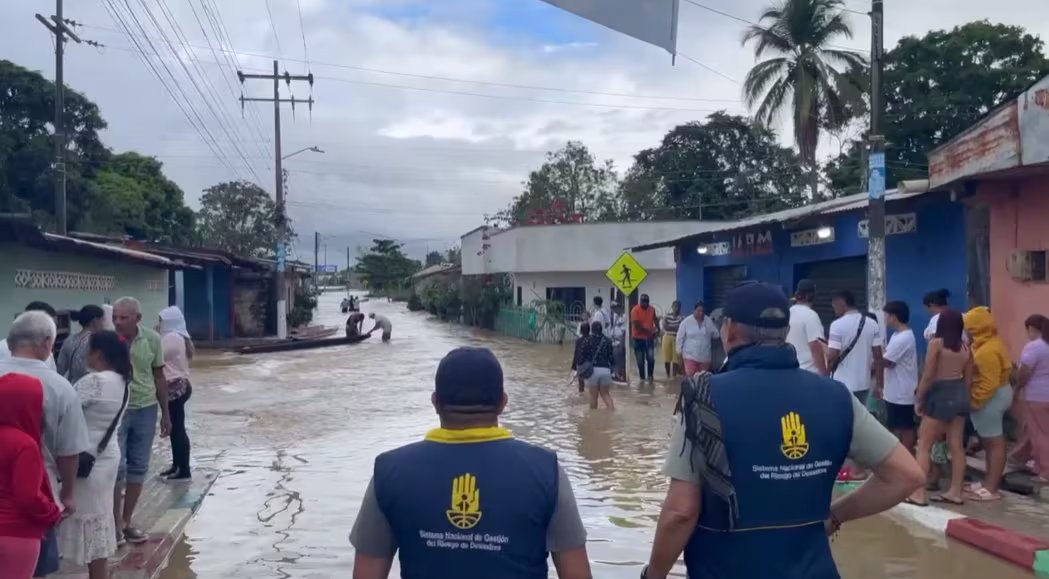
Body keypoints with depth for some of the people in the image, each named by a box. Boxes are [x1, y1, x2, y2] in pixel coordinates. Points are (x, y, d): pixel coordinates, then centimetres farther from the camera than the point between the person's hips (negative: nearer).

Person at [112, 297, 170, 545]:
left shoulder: (152, 339, -4)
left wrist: (165, 413, 9)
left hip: (146, 409, 3)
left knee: (138, 467, 11)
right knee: (116, 467, -1)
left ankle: (126, 522, 24)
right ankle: (115, 524, 13)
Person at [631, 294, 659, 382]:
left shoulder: (652, 309, 1)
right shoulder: (635, 310, -14)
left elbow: (655, 320, 18)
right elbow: (636, 324, -20)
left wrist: (657, 328, 1)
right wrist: (648, 331, -20)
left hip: (649, 338, 3)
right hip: (638, 338, -3)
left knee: (651, 357, -9)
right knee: (640, 360, 4)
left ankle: (650, 375, 10)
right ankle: (642, 377, 18)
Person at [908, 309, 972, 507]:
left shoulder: (936, 343, -11)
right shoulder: (965, 347, 5)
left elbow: (928, 375, -13)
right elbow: (968, 378, 8)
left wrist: (918, 399, -4)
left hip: (940, 394, -6)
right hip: (960, 394, 6)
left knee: (924, 445, 0)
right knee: (957, 446, 11)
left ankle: (919, 493, -3)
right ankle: (956, 492, 17)